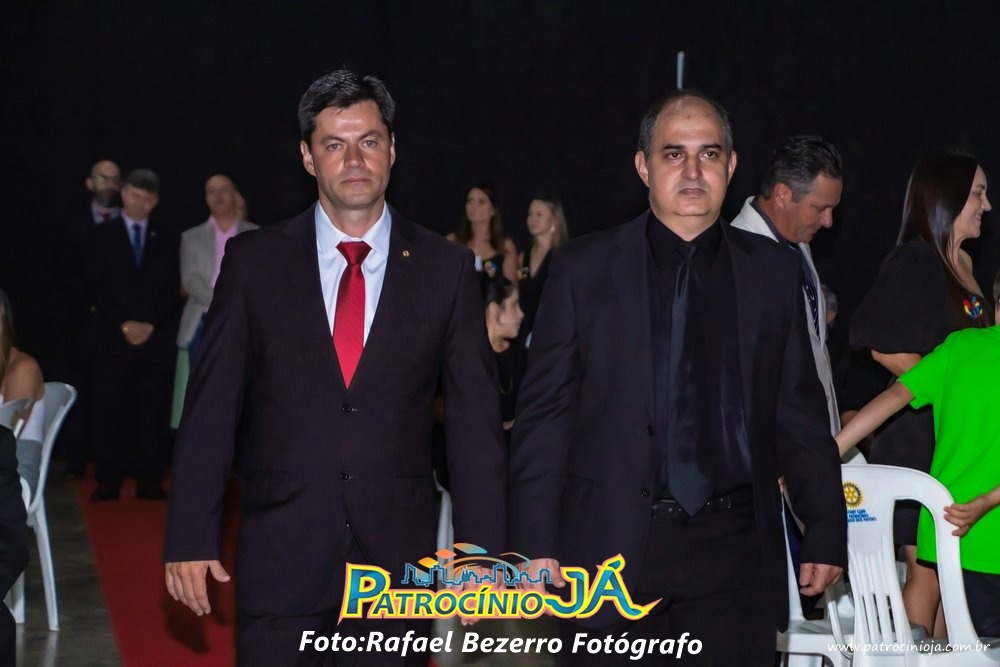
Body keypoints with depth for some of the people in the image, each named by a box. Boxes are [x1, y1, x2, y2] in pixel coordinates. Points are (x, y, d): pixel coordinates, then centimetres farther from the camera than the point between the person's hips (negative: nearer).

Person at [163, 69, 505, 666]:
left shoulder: (446, 268, 2)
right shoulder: (254, 261, 1)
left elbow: (475, 416, 2)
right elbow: (211, 407, 1)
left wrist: (481, 549, -2)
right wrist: (190, 538, -3)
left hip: (399, 552, 1)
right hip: (280, 556, 0)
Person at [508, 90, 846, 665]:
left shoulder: (775, 272, 8)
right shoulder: (584, 268, 3)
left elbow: (800, 413, 10)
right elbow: (545, 412, 1)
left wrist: (826, 532, 7)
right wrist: (536, 545, -4)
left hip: (736, 552, 2)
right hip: (613, 543, -1)